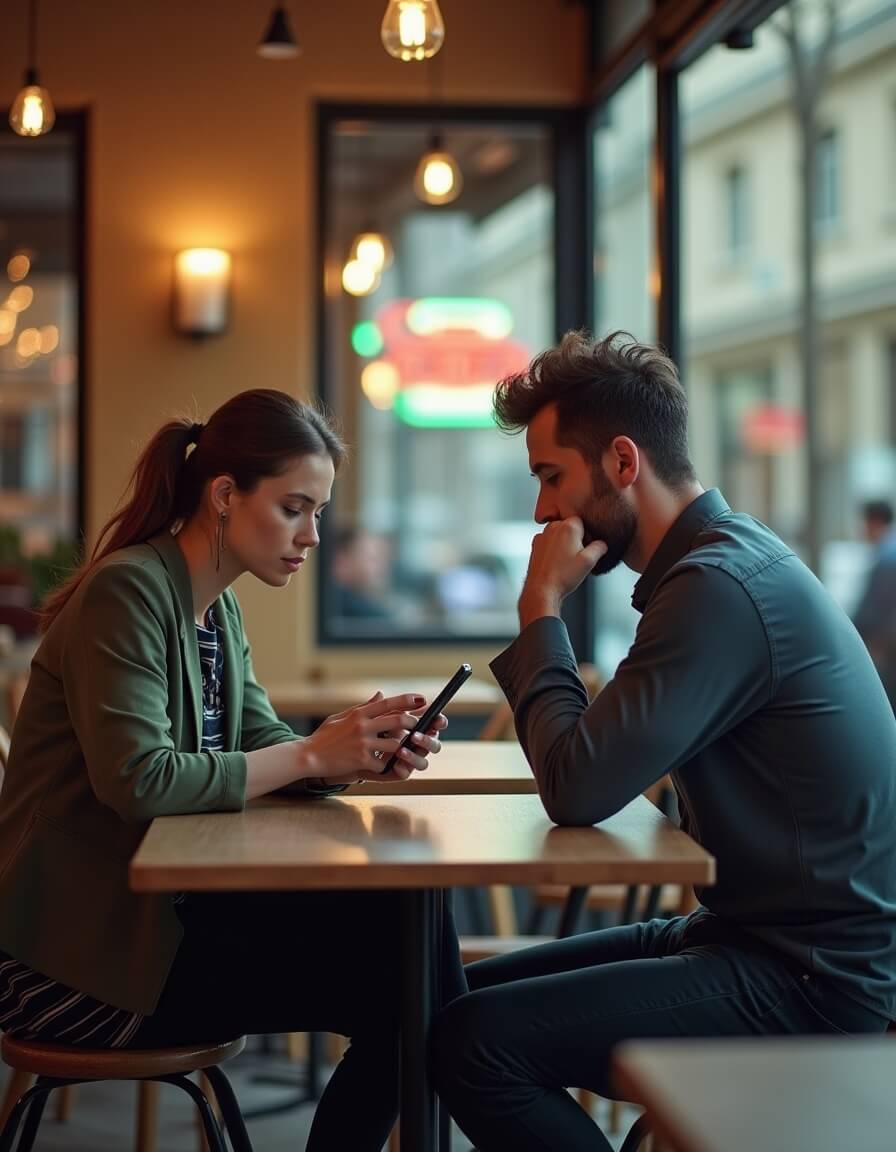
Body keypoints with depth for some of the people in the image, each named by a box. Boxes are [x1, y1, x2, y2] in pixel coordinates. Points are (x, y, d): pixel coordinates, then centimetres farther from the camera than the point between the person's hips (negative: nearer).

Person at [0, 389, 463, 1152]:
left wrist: (358, 751, -16)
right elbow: (137, 780, -27)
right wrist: (314, 756, -22)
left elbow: (259, 743, 4)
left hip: (162, 909, 9)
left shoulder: (216, 606, 12)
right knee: (388, 987, -15)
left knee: (407, 930, -6)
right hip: (79, 957, -9)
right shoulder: (127, 591, -16)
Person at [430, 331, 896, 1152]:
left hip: (814, 985, -10)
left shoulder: (721, 587, -20)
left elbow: (577, 790, -22)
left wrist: (542, 608, -12)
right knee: (473, 992, 13)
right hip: (767, 937, 10)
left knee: (476, 1041, -20)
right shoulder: (729, 559, 11)